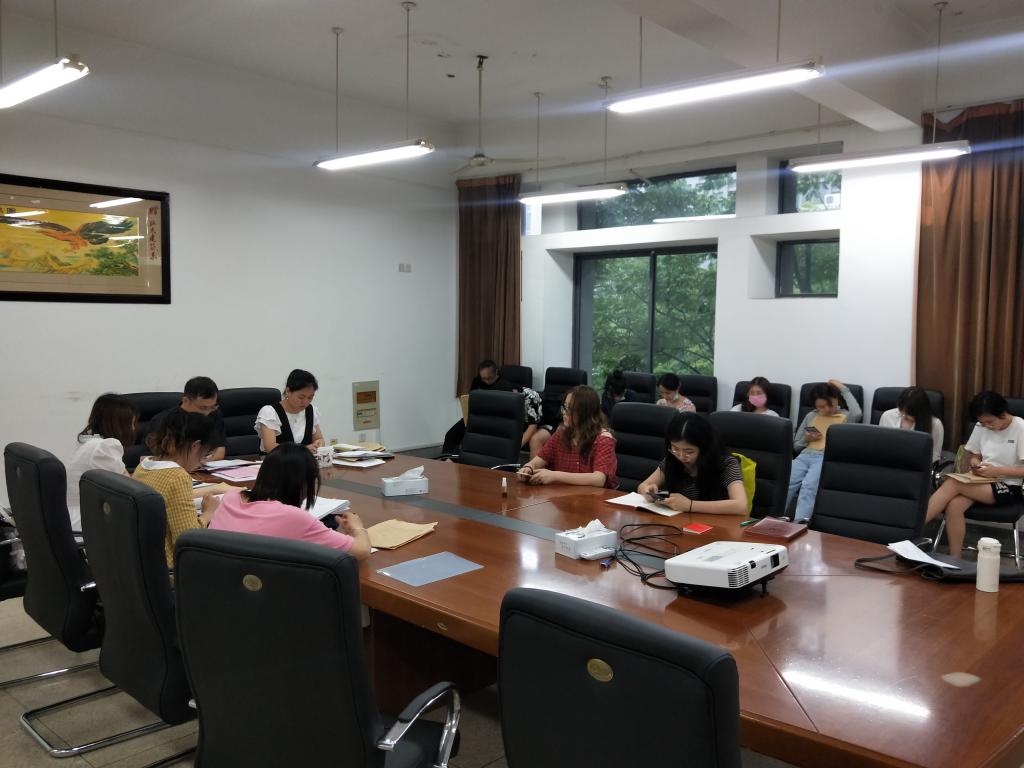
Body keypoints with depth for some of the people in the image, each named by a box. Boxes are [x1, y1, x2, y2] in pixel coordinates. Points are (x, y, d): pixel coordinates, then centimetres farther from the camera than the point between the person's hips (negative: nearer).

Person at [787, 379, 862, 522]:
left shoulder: (845, 416, 13)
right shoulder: (810, 416, 23)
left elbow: (857, 414, -14)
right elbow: (796, 445, 27)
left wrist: (844, 389, -2)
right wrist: (806, 439, 3)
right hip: (804, 456, 4)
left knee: (808, 486, -34)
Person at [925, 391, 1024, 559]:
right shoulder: (981, 427, 5)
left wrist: (997, 471, -19)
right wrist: (974, 462, -5)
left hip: (1008, 488, -5)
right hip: (982, 482, 5)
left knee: (952, 483, -29)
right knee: (954, 506, -30)